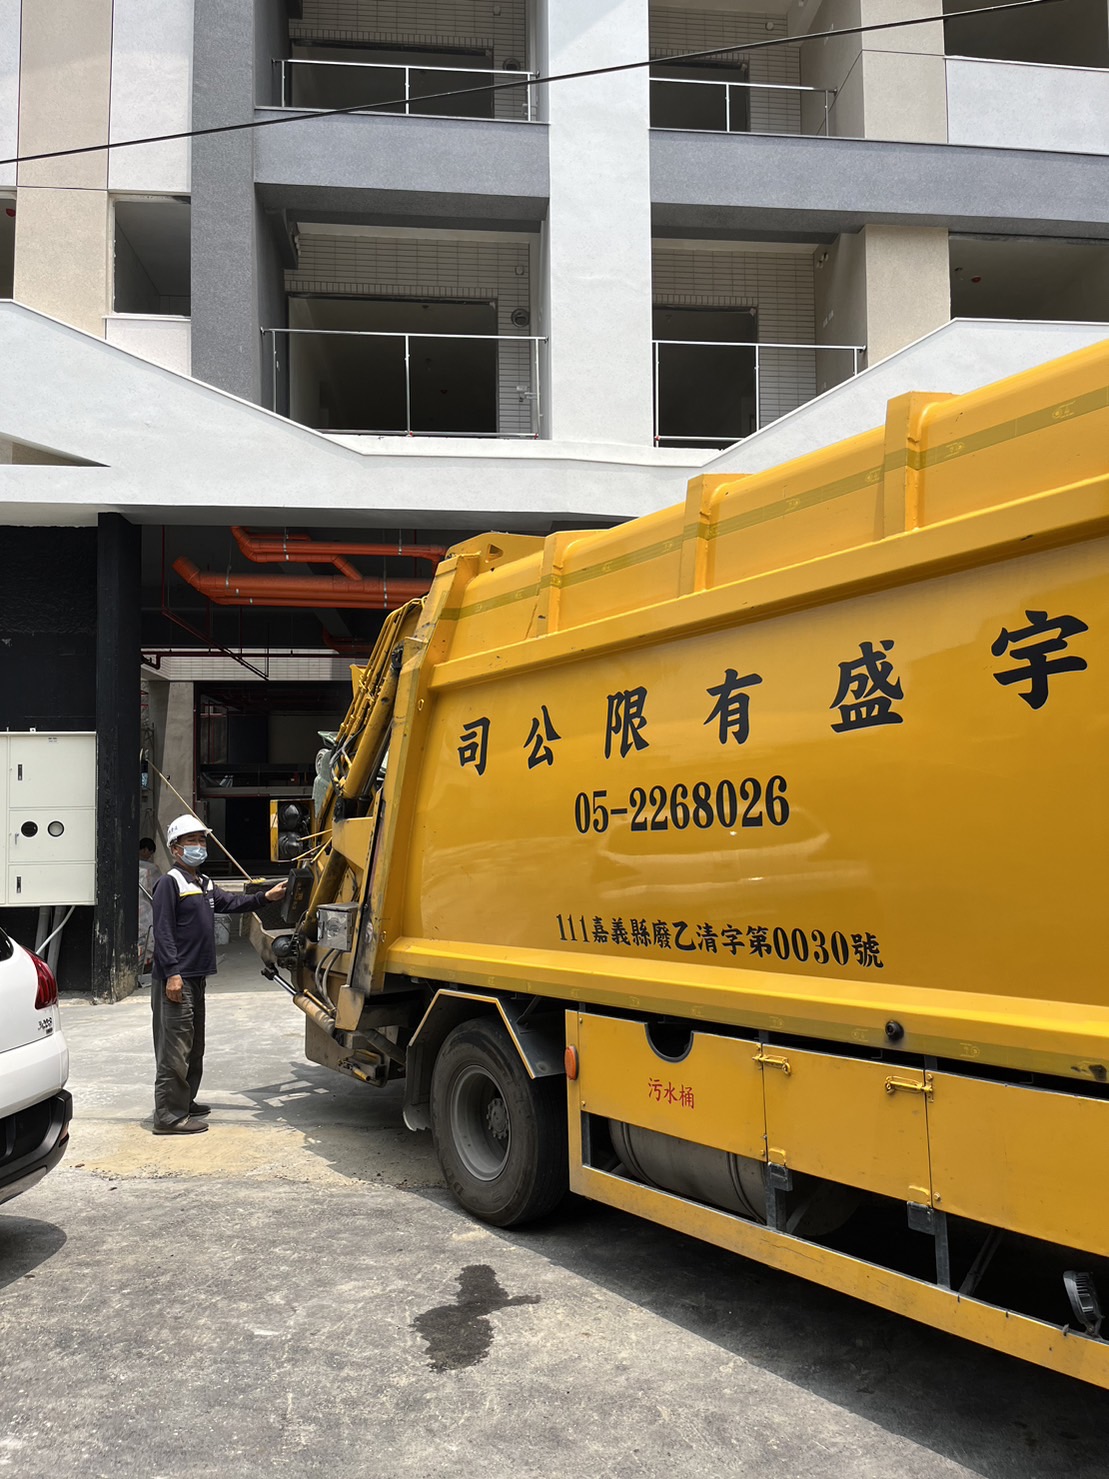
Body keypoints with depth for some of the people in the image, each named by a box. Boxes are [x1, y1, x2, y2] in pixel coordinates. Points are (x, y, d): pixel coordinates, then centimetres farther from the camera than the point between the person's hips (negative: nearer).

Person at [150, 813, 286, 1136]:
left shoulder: (204, 884, 17)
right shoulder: (170, 883, -12)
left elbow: (231, 903, 22)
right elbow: (163, 931, -17)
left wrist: (265, 897, 10)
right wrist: (172, 974, -22)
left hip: (196, 977, 10)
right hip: (176, 979, -10)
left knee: (194, 1046, 18)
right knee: (175, 1047, -8)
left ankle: (184, 1101, 30)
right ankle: (169, 1115, -5)